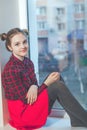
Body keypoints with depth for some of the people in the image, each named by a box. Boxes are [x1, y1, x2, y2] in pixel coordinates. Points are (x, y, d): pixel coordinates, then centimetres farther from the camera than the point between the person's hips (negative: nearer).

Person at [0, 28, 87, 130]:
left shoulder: (28, 62, 3)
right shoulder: (11, 70, -22)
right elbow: (26, 100, -19)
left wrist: (34, 87, -19)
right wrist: (47, 83, -19)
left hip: (32, 105, 8)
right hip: (23, 113, -8)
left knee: (56, 78, -7)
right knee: (58, 86, -18)